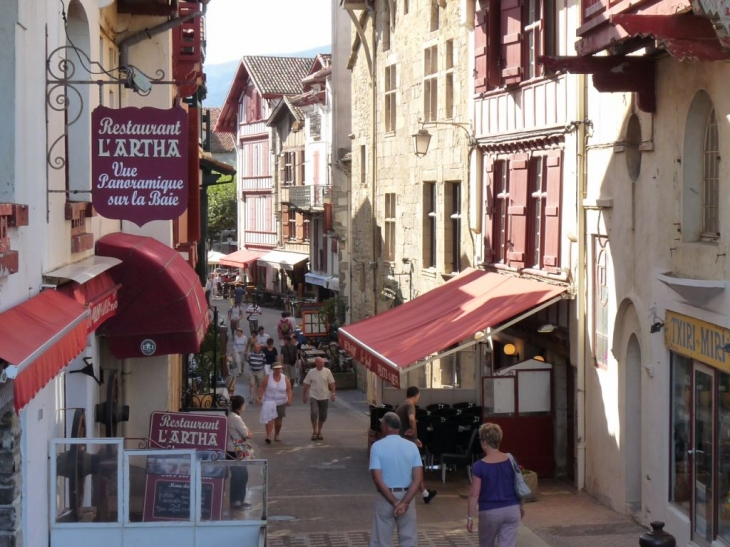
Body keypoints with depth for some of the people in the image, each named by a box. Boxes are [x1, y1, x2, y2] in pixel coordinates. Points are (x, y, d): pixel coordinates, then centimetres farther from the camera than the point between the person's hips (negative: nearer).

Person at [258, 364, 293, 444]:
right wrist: (260, 398, -17)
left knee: (279, 420, 11)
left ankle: (276, 435, 29)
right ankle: (268, 436, -22)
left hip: (281, 403, 3)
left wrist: (289, 399, -16)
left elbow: (289, 390, -1)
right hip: (269, 402, -3)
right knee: (270, 418, -16)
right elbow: (262, 388, -5)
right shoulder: (268, 378, -4)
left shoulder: (285, 379, 1)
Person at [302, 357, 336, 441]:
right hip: (314, 397, -1)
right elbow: (306, 385, 4)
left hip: (324, 397, 1)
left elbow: (331, 383, 1)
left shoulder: (327, 371, -1)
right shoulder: (311, 372, -2)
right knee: (314, 413, -17)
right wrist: (304, 396, 5)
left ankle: (319, 431, 24)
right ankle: (314, 431, -4)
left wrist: (333, 393, -6)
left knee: (323, 416, 6)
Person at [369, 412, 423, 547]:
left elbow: (378, 480, -17)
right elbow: (418, 478, -10)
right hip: (407, 497, 3)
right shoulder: (411, 446, -2)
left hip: (385, 498, -2)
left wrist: (395, 503, -14)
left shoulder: (377, 446, -10)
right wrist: (404, 502, -15)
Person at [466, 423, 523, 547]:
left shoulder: (479, 466, -13)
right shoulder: (511, 460, -2)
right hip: (511, 510, 3)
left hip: (490, 512, -3)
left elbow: (474, 495, -12)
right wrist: (521, 506, 22)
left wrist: (470, 517, -5)